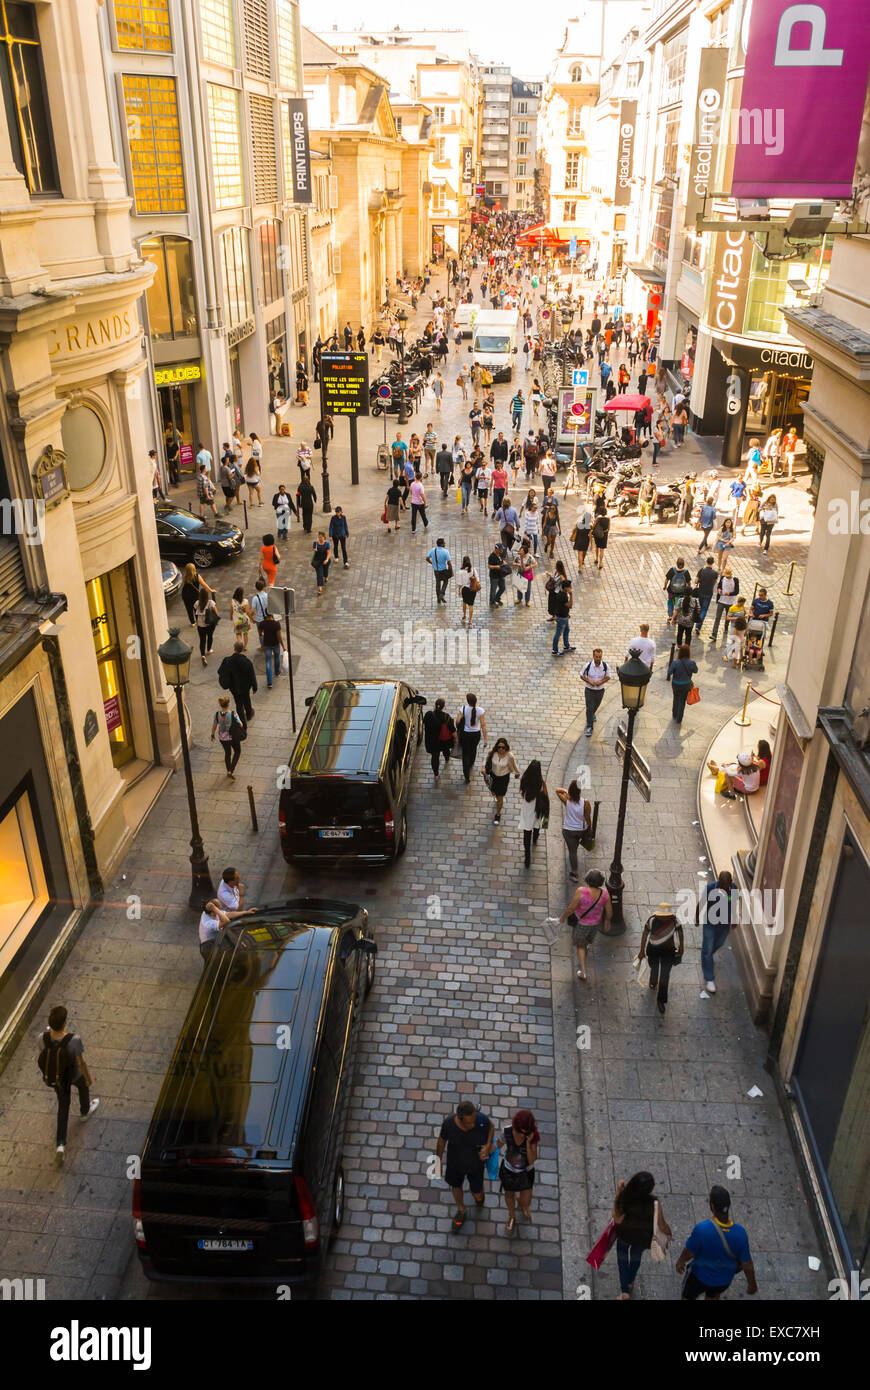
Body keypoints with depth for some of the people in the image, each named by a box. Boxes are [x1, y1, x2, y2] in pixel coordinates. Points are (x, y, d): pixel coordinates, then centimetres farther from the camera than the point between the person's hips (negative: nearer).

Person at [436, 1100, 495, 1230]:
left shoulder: (482, 1119, -36)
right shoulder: (449, 1123, -35)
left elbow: (491, 1126, -11)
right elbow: (442, 1140, -13)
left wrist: (488, 1146, -26)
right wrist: (438, 1163, 0)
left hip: (475, 1164, -1)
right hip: (455, 1163, 1)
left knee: (476, 1193, 20)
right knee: (456, 1186, 26)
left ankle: (479, 1194, 58)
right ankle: (461, 1211, 58)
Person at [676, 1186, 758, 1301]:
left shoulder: (701, 1229, -39)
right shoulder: (740, 1233, -32)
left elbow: (688, 1253, -21)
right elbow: (747, 1265, -17)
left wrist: (680, 1261, 2)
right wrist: (752, 1284, 4)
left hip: (700, 1277, -2)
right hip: (724, 1281, 2)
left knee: (688, 1297, 27)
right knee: (713, 1295, 35)